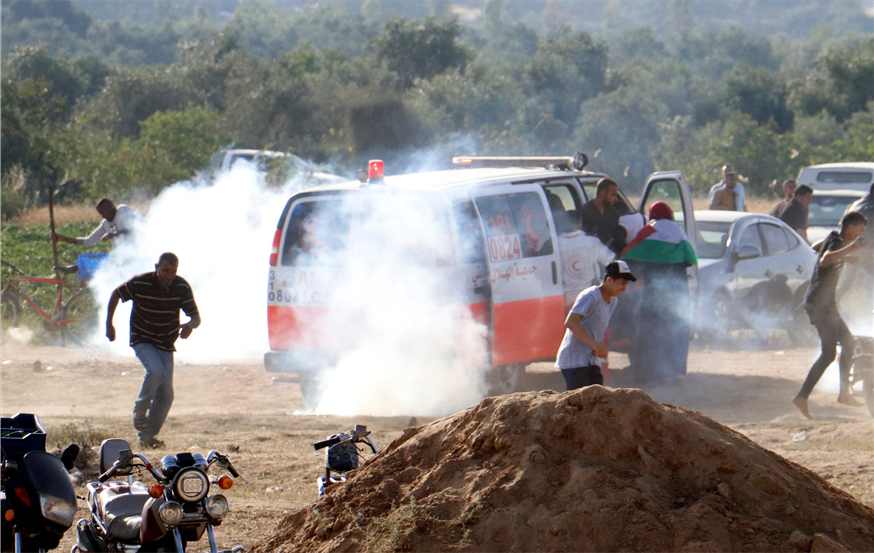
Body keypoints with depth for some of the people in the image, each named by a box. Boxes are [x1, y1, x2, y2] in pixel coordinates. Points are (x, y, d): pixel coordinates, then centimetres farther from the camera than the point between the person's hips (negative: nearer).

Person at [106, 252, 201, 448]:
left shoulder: (182, 287, -12)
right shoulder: (140, 283, -17)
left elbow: (196, 316, -13)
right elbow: (116, 294, 0)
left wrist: (190, 325, -37)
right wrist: (109, 324, 0)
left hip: (166, 344, 4)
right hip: (142, 340, -4)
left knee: (166, 393, 0)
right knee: (156, 371, -31)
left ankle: (148, 435, 14)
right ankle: (140, 409, -7)